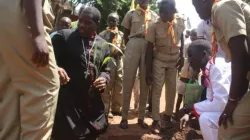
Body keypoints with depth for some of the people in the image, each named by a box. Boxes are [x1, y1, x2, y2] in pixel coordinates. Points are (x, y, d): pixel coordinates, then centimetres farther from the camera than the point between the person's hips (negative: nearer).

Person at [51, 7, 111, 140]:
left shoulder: (103, 45, 10)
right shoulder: (63, 36, -3)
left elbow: (106, 69, 15)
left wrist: (104, 78, -7)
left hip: (92, 102, 5)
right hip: (67, 99, -4)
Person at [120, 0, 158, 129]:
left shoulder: (154, 16, 12)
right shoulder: (131, 14, 10)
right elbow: (125, 34, 11)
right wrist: (130, 48, 7)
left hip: (148, 50, 2)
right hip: (133, 48, -1)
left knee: (145, 85, 5)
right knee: (128, 83, 0)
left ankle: (141, 117, 15)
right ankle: (124, 117, 8)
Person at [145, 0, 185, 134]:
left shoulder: (180, 20, -10)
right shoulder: (154, 26, -19)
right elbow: (149, 48, -15)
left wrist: (181, 56, 5)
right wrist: (148, 71, -15)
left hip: (174, 60, 4)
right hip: (159, 61, -3)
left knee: (172, 89, 8)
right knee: (157, 89, -4)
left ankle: (167, 117, 25)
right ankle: (156, 121, 6)